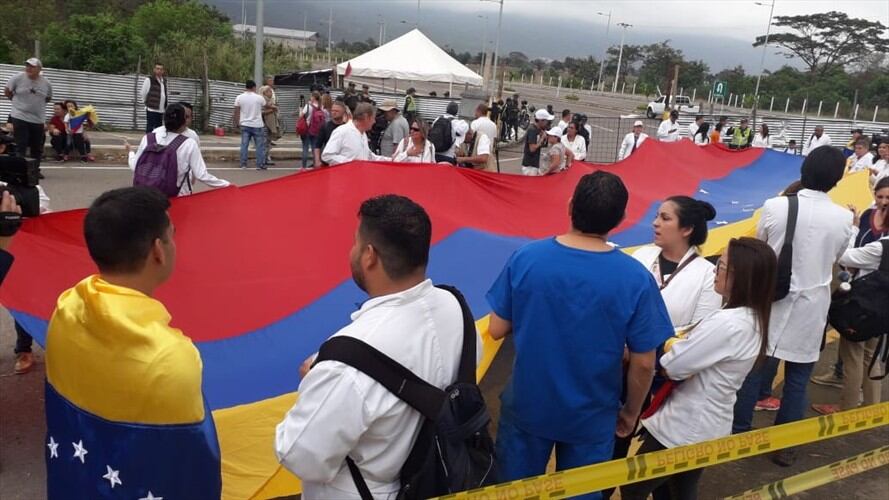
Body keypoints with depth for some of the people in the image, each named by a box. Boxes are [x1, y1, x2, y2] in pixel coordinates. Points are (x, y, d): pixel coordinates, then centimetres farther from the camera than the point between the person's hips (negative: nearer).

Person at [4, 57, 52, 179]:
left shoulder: (46, 83, 0)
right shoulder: (17, 78, -9)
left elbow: (48, 99, 17)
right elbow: (7, 91, 4)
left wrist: (37, 103, 9)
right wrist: (17, 101, 10)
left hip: (38, 120, 4)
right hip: (20, 118, -4)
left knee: (37, 148, 11)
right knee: (21, 146, -6)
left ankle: (35, 170, 25)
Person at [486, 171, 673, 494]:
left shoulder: (524, 258, -17)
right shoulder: (635, 278, -20)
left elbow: (497, 330, -8)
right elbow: (644, 363, -13)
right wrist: (631, 412, 4)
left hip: (527, 406, 1)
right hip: (591, 416, -1)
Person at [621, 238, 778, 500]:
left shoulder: (726, 323, -29)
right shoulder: (754, 319, 3)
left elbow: (670, 366, -23)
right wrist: (680, 342, -8)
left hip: (682, 429, -9)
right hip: (709, 427, 9)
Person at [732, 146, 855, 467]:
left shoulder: (775, 207, -13)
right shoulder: (844, 218, -9)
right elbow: (834, 262, 7)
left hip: (772, 301, 0)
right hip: (811, 309, 0)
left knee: (754, 370, 11)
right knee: (798, 379, 11)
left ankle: (738, 433, 22)